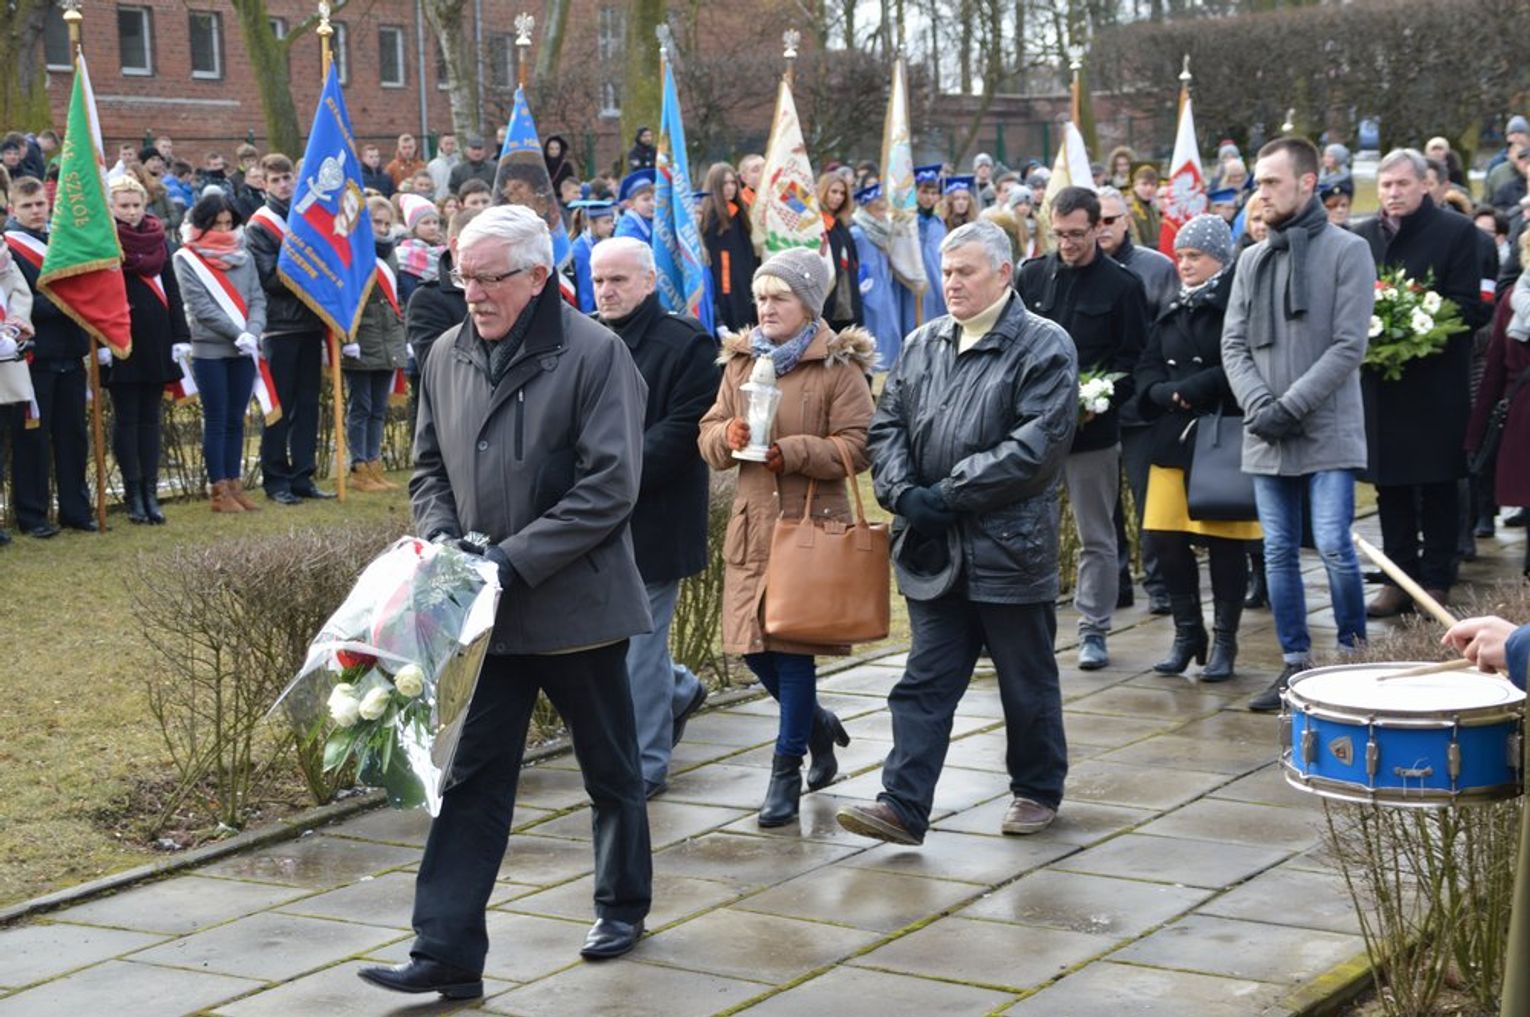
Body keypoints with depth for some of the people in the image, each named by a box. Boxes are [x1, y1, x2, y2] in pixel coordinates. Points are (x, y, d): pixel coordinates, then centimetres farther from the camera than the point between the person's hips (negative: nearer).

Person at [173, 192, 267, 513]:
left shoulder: (243, 255, 10)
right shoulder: (186, 259, -3)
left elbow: (257, 298, 5)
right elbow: (200, 306, -10)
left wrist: (252, 332, -13)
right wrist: (237, 334, -16)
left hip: (244, 350, 4)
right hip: (210, 350, -4)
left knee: (236, 420, 9)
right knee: (216, 420, 0)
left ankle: (235, 484, 15)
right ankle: (219, 490, 4)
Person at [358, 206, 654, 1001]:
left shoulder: (594, 354, -13)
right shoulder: (448, 356, 5)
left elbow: (609, 487, -17)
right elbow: (429, 469, 15)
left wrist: (514, 559, -21)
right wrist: (442, 534, -6)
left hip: (576, 603, -4)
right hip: (485, 609, 4)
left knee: (610, 768, 14)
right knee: (472, 775, 1)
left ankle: (623, 905, 35)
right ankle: (446, 952, 1)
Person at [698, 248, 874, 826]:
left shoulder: (839, 367, -5)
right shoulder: (740, 361, 12)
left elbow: (856, 448, -11)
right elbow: (709, 435, 13)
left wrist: (790, 451, -21)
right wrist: (727, 436, -10)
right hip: (752, 519, 6)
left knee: (792, 642, -5)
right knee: (751, 644, 7)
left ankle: (787, 768, 6)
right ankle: (817, 724, 33)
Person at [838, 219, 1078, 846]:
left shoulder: (1043, 346, -8)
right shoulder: (925, 344, 11)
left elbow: (1037, 444, -17)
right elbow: (888, 424, 11)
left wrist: (949, 495, -17)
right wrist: (904, 493, -8)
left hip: (1009, 549, -5)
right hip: (933, 549, 5)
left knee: (1027, 683, 10)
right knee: (925, 682, 4)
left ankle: (1038, 790, 27)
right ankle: (903, 805, 3)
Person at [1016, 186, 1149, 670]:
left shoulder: (1122, 286, -1)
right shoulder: (1032, 276, 7)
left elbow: (1133, 359, -1)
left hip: (1094, 430, -2)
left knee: (1097, 537, 6)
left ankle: (1093, 631, 14)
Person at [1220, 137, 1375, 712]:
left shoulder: (1346, 251, -4)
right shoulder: (1252, 260, 12)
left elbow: (1349, 346, -11)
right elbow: (1234, 344, 7)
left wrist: (1290, 406, -16)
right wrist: (1258, 406, -9)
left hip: (1327, 433, -5)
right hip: (1265, 438, 5)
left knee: (1334, 546, -9)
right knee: (1278, 552, 7)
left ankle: (1353, 655, 8)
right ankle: (1296, 664, 15)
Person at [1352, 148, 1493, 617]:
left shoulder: (1457, 232, -2)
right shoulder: (1362, 237, 10)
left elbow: (1469, 306, -7)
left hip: (1436, 385, -4)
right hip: (1380, 382, 4)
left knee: (1437, 486, 2)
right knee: (1390, 485, 8)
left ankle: (1437, 581, 10)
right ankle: (1399, 579, 16)